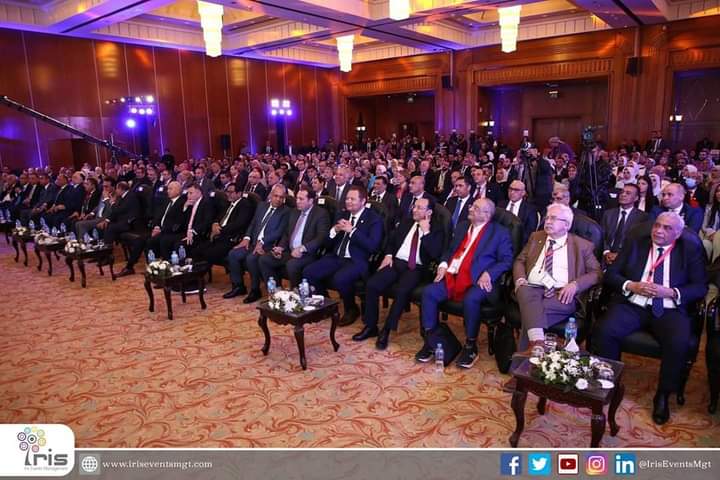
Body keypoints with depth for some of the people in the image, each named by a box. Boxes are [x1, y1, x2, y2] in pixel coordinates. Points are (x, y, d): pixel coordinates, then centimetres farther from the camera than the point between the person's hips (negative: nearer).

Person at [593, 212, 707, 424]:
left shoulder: (690, 251, 10)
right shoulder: (636, 245, 13)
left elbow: (700, 287, 2)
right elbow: (610, 274, 9)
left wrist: (670, 292, -13)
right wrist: (631, 286, -9)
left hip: (669, 310, -1)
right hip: (633, 305, 1)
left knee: (679, 343, -31)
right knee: (603, 331, -26)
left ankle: (663, 395, -8)